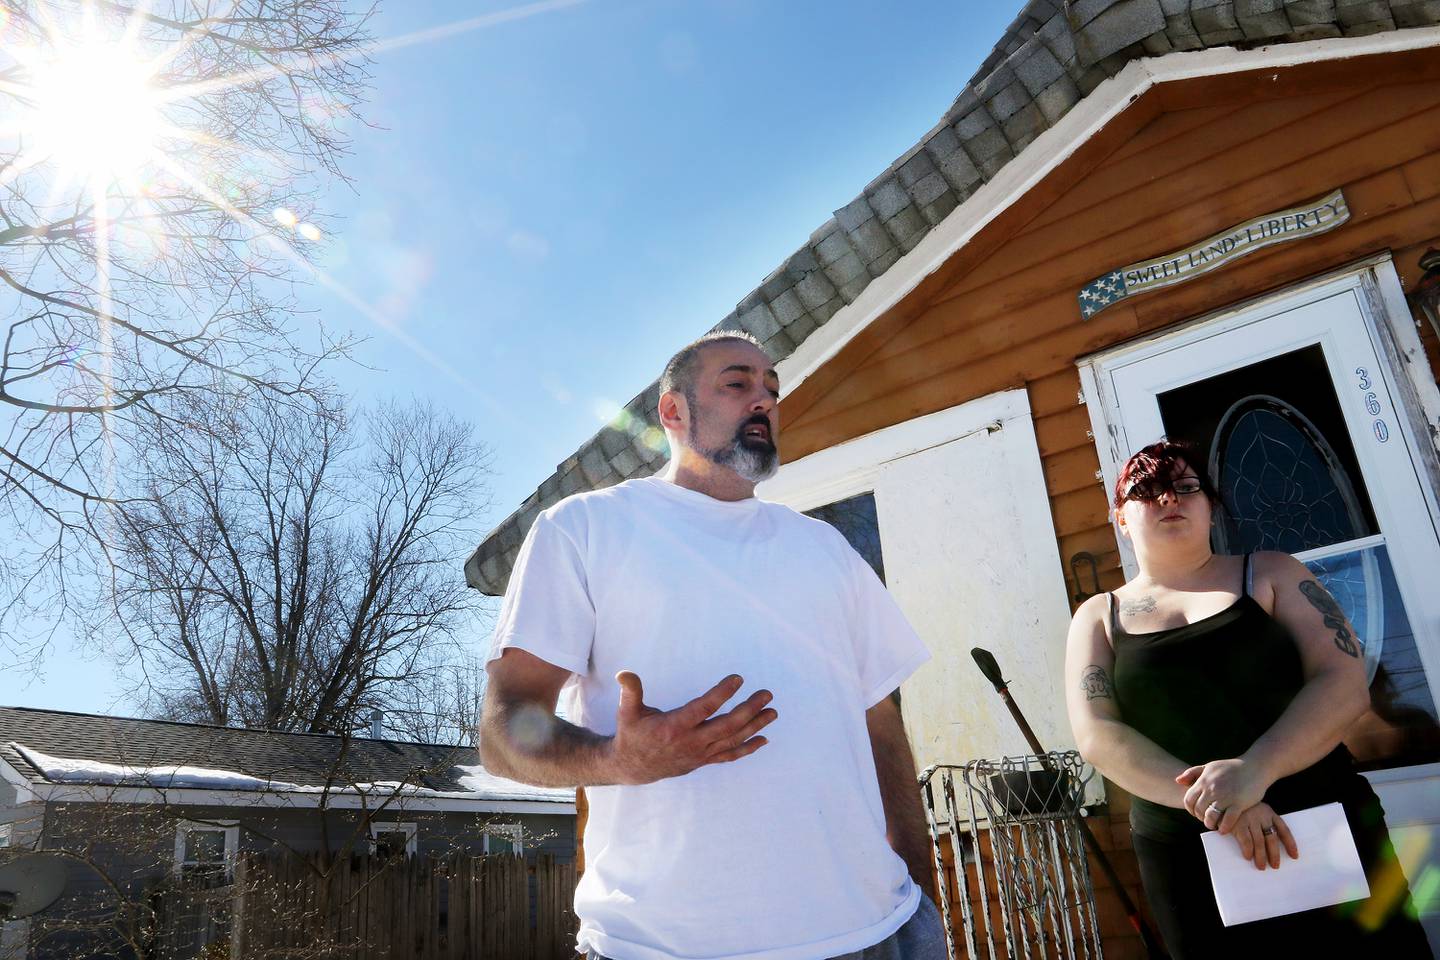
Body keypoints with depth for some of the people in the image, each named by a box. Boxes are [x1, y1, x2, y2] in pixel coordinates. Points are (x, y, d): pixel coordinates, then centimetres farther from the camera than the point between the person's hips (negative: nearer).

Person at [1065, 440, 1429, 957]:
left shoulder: (1269, 574, 5)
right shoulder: (1098, 617, 5)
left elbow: (1344, 682, -7)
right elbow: (1096, 734, -7)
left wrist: (1256, 769, -24)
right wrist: (1201, 798, -23)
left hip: (1325, 833, 0)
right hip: (1187, 857, 0)